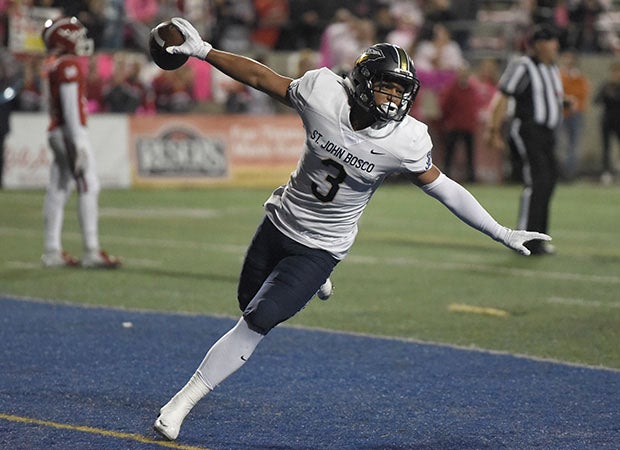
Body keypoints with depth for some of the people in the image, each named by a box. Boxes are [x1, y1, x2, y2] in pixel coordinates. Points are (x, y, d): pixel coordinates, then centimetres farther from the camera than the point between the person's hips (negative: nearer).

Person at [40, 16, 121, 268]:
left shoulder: (56, 65, 16)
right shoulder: (69, 65, -12)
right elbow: (70, 105, -18)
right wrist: (78, 142, -20)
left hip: (57, 133, 10)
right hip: (70, 132, -10)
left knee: (58, 190, 9)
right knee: (89, 188, -9)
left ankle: (52, 251, 10)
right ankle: (91, 251, -12)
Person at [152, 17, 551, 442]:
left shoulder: (405, 141, -22)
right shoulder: (323, 94, -20)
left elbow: (445, 189, -10)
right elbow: (260, 77, -6)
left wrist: (502, 233, -8)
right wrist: (204, 51, -6)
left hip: (321, 249, -3)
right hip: (280, 222, 3)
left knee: (255, 324, -12)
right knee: (248, 304, 20)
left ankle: (180, 404, 0)